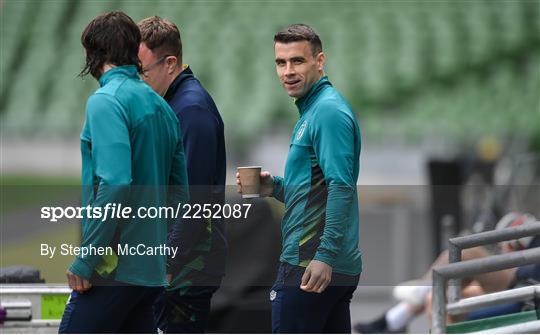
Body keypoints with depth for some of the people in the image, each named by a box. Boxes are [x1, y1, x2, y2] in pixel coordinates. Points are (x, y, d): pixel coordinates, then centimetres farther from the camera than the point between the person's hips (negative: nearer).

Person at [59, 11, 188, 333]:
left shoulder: (106, 101, -10)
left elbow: (114, 183, -22)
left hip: (114, 267, -8)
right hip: (152, 271, 8)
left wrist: (85, 261, -18)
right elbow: (179, 191, 19)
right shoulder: (161, 107, 15)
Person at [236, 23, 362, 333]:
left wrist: (325, 257, -27)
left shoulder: (329, 111, -12)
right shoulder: (312, 110, 20)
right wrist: (275, 187, 10)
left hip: (309, 268, -10)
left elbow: (341, 187, -22)